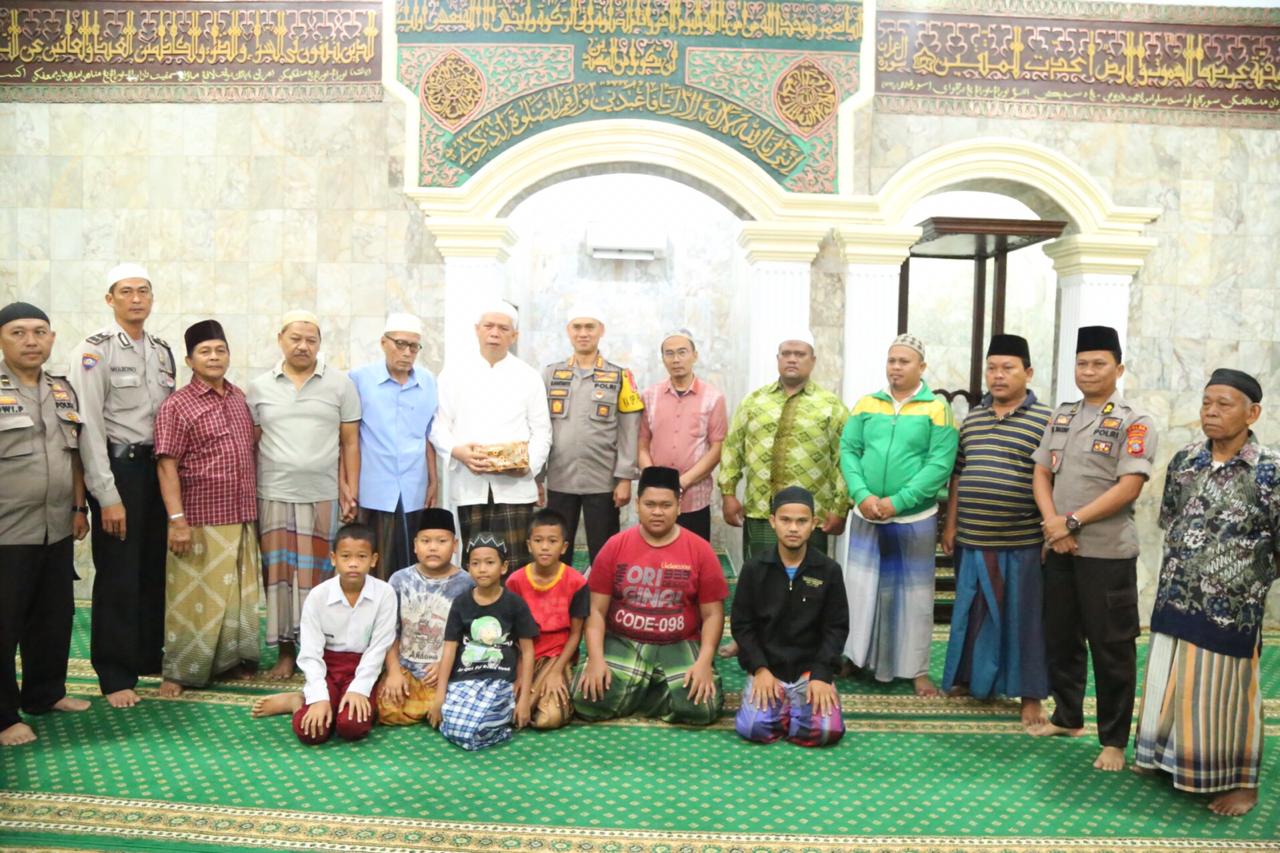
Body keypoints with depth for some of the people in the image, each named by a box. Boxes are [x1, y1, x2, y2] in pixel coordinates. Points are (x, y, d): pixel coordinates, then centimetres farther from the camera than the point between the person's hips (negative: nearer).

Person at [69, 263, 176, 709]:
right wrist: (107, 495, -16)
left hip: (157, 466, 6)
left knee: (157, 570, 11)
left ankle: (154, 658, 26)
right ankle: (116, 676, 13)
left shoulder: (162, 351, 12)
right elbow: (89, 425, -13)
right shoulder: (95, 350, -8)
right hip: (118, 466, -6)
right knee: (118, 576, 1)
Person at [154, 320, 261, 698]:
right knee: (195, 597, 2)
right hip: (200, 520, -5)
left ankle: (232, 661, 26)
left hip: (242, 518, 6)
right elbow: (167, 466, -11)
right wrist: (177, 519, -18)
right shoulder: (176, 406, -7)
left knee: (239, 594, 13)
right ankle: (180, 671, 15)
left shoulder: (240, 398, 9)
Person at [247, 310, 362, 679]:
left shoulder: (341, 384, 4)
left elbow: (350, 442, 3)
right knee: (279, 573, 5)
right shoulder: (259, 387, 8)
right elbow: (250, 443, 8)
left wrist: (352, 492, -2)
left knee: (317, 575, 4)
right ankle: (285, 651, 16)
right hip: (273, 496, 1)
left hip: (323, 496, -1)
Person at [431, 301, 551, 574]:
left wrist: (529, 464, -12)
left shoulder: (529, 376, 9)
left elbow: (541, 431, 6)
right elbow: (438, 426, 6)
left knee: (514, 565, -8)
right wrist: (457, 451, -14)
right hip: (469, 484, 1)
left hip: (514, 485, -1)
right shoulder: (454, 374, 10)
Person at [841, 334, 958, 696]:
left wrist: (898, 501, -17)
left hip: (915, 519, -2)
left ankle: (917, 669, 21)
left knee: (914, 595, 8)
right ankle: (857, 657, 24)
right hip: (867, 516, 3)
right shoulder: (866, 405, 5)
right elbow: (848, 451, 2)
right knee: (861, 589, 8)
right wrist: (861, 495, -13)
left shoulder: (937, 409, -4)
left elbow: (940, 464, -11)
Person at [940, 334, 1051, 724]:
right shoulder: (972, 417, 10)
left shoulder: (1045, 420, -5)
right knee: (971, 614, 15)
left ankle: (1030, 695, 16)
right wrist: (951, 524, 10)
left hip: (1023, 541, -4)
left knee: (1023, 618, 5)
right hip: (972, 538, 5)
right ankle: (968, 678, 31)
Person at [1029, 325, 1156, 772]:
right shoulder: (1060, 417, 11)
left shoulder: (1134, 423, -7)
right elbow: (1041, 474, 9)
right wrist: (1052, 524, -7)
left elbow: (1128, 487, -16)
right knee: (1060, 638, 16)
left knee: (1111, 647, 2)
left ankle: (1114, 740, 15)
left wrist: (1073, 522, -17)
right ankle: (1067, 717, 33)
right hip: (1059, 549, 6)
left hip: (1107, 552, -6)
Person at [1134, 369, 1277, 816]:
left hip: (1230, 608, -5)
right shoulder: (1183, 460, 3)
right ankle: (1170, 758, 35)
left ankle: (1240, 781, 25)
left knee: (1224, 691, 7)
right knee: (1171, 683, 16)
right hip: (1175, 598, 5)